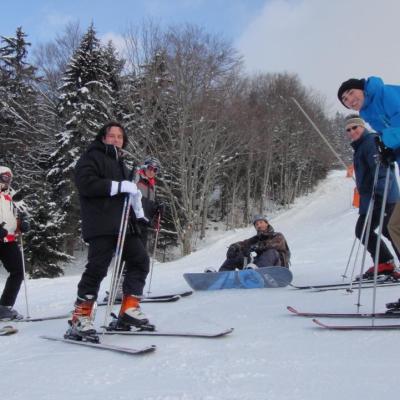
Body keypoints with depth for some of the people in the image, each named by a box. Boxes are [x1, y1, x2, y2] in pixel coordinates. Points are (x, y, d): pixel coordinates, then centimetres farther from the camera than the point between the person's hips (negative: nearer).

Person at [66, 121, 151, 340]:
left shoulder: (120, 163, 28)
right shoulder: (91, 157, 2)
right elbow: (85, 183, -15)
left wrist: (137, 207, 11)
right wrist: (119, 186, -18)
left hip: (124, 224, 9)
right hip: (101, 225, -8)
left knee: (140, 260, 4)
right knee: (97, 267, -13)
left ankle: (129, 310, 10)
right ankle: (80, 319, -6)